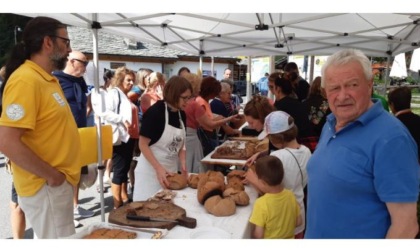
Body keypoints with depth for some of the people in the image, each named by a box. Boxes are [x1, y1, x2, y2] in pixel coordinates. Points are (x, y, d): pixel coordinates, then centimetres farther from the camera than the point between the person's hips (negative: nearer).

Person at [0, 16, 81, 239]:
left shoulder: (47, 79, 9)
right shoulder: (25, 80, -20)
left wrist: (61, 173, 14)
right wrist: (52, 176, -18)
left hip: (58, 183, 9)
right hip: (46, 187, -9)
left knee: (62, 242, 22)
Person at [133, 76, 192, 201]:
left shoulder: (181, 114, 2)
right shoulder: (155, 112, -19)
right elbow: (143, 144, -17)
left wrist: (182, 164, -4)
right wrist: (159, 168, -23)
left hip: (171, 169, 6)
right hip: (151, 169, -6)